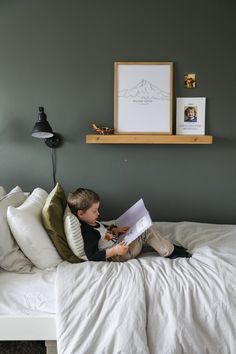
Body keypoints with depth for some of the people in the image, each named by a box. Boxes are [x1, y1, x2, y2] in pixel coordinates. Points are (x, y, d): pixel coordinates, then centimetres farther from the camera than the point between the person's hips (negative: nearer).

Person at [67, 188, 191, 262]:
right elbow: (92, 256, -31)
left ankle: (170, 249, 14)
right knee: (147, 232, -11)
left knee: (146, 229, 10)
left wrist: (116, 230, 8)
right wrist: (114, 251, -35)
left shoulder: (92, 223, 5)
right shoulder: (88, 232, -26)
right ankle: (170, 252, 4)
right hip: (117, 255, -10)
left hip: (117, 244, 10)